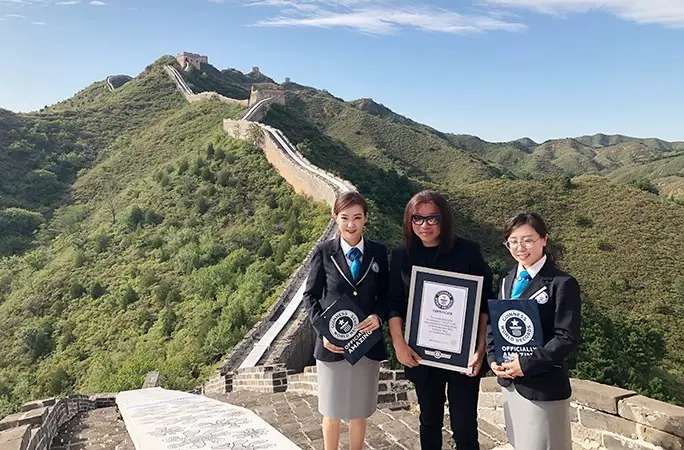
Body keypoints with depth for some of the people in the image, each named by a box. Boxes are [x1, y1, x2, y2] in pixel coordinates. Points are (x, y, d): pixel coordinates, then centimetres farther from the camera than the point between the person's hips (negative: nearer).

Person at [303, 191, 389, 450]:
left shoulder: (378, 252, 0)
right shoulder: (323, 251, -5)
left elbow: (385, 295, 6)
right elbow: (311, 296, 0)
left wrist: (378, 316, -15)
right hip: (332, 344, -1)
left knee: (360, 412, 16)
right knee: (332, 412, 14)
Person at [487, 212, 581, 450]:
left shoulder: (562, 283, -14)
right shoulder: (506, 279, 6)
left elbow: (567, 338, -17)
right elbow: (494, 323, 11)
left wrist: (527, 364, -20)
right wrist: (493, 359, -4)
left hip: (543, 386, -6)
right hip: (509, 381, 6)